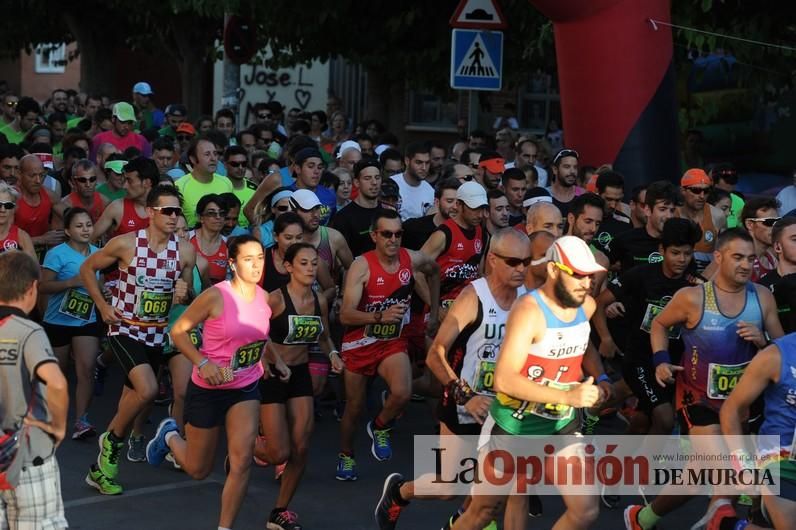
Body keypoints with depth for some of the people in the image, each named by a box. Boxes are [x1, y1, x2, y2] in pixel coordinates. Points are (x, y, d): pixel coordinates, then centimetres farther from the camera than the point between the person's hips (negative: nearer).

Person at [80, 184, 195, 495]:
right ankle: (112, 440, 3)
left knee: (132, 397, 10)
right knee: (148, 390, -24)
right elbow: (87, 268, 1)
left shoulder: (185, 251, -3)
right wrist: (102, 305, -6)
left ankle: (101, 468, 24)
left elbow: (187, 296, 10)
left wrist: (184, 294, -14)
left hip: (156, 334, 5)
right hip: (125, 330, -5)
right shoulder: (126, 244, -13)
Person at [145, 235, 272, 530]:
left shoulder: (265, 298, -3)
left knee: (242, 462, -13)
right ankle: (169, 436, 44)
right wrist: (202, 363, -26)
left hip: (246, 389, 4)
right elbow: (178, 331, -14)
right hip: (208, 388, -4)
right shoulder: (216, 296, -20)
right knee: (198, 470, 11)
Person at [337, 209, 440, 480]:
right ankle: (346, 455, 38)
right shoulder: (361, 266, -22)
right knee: (354, 406, 11)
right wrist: (380, 316, -43)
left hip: (393, 342, 2)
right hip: (359, 343, -2)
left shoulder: (413, 260, -10)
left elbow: (434, 271, 17)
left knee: (402, 393, -24)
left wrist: (434, 313, 17)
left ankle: (379, 428, 8)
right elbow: (345, 315, -28)